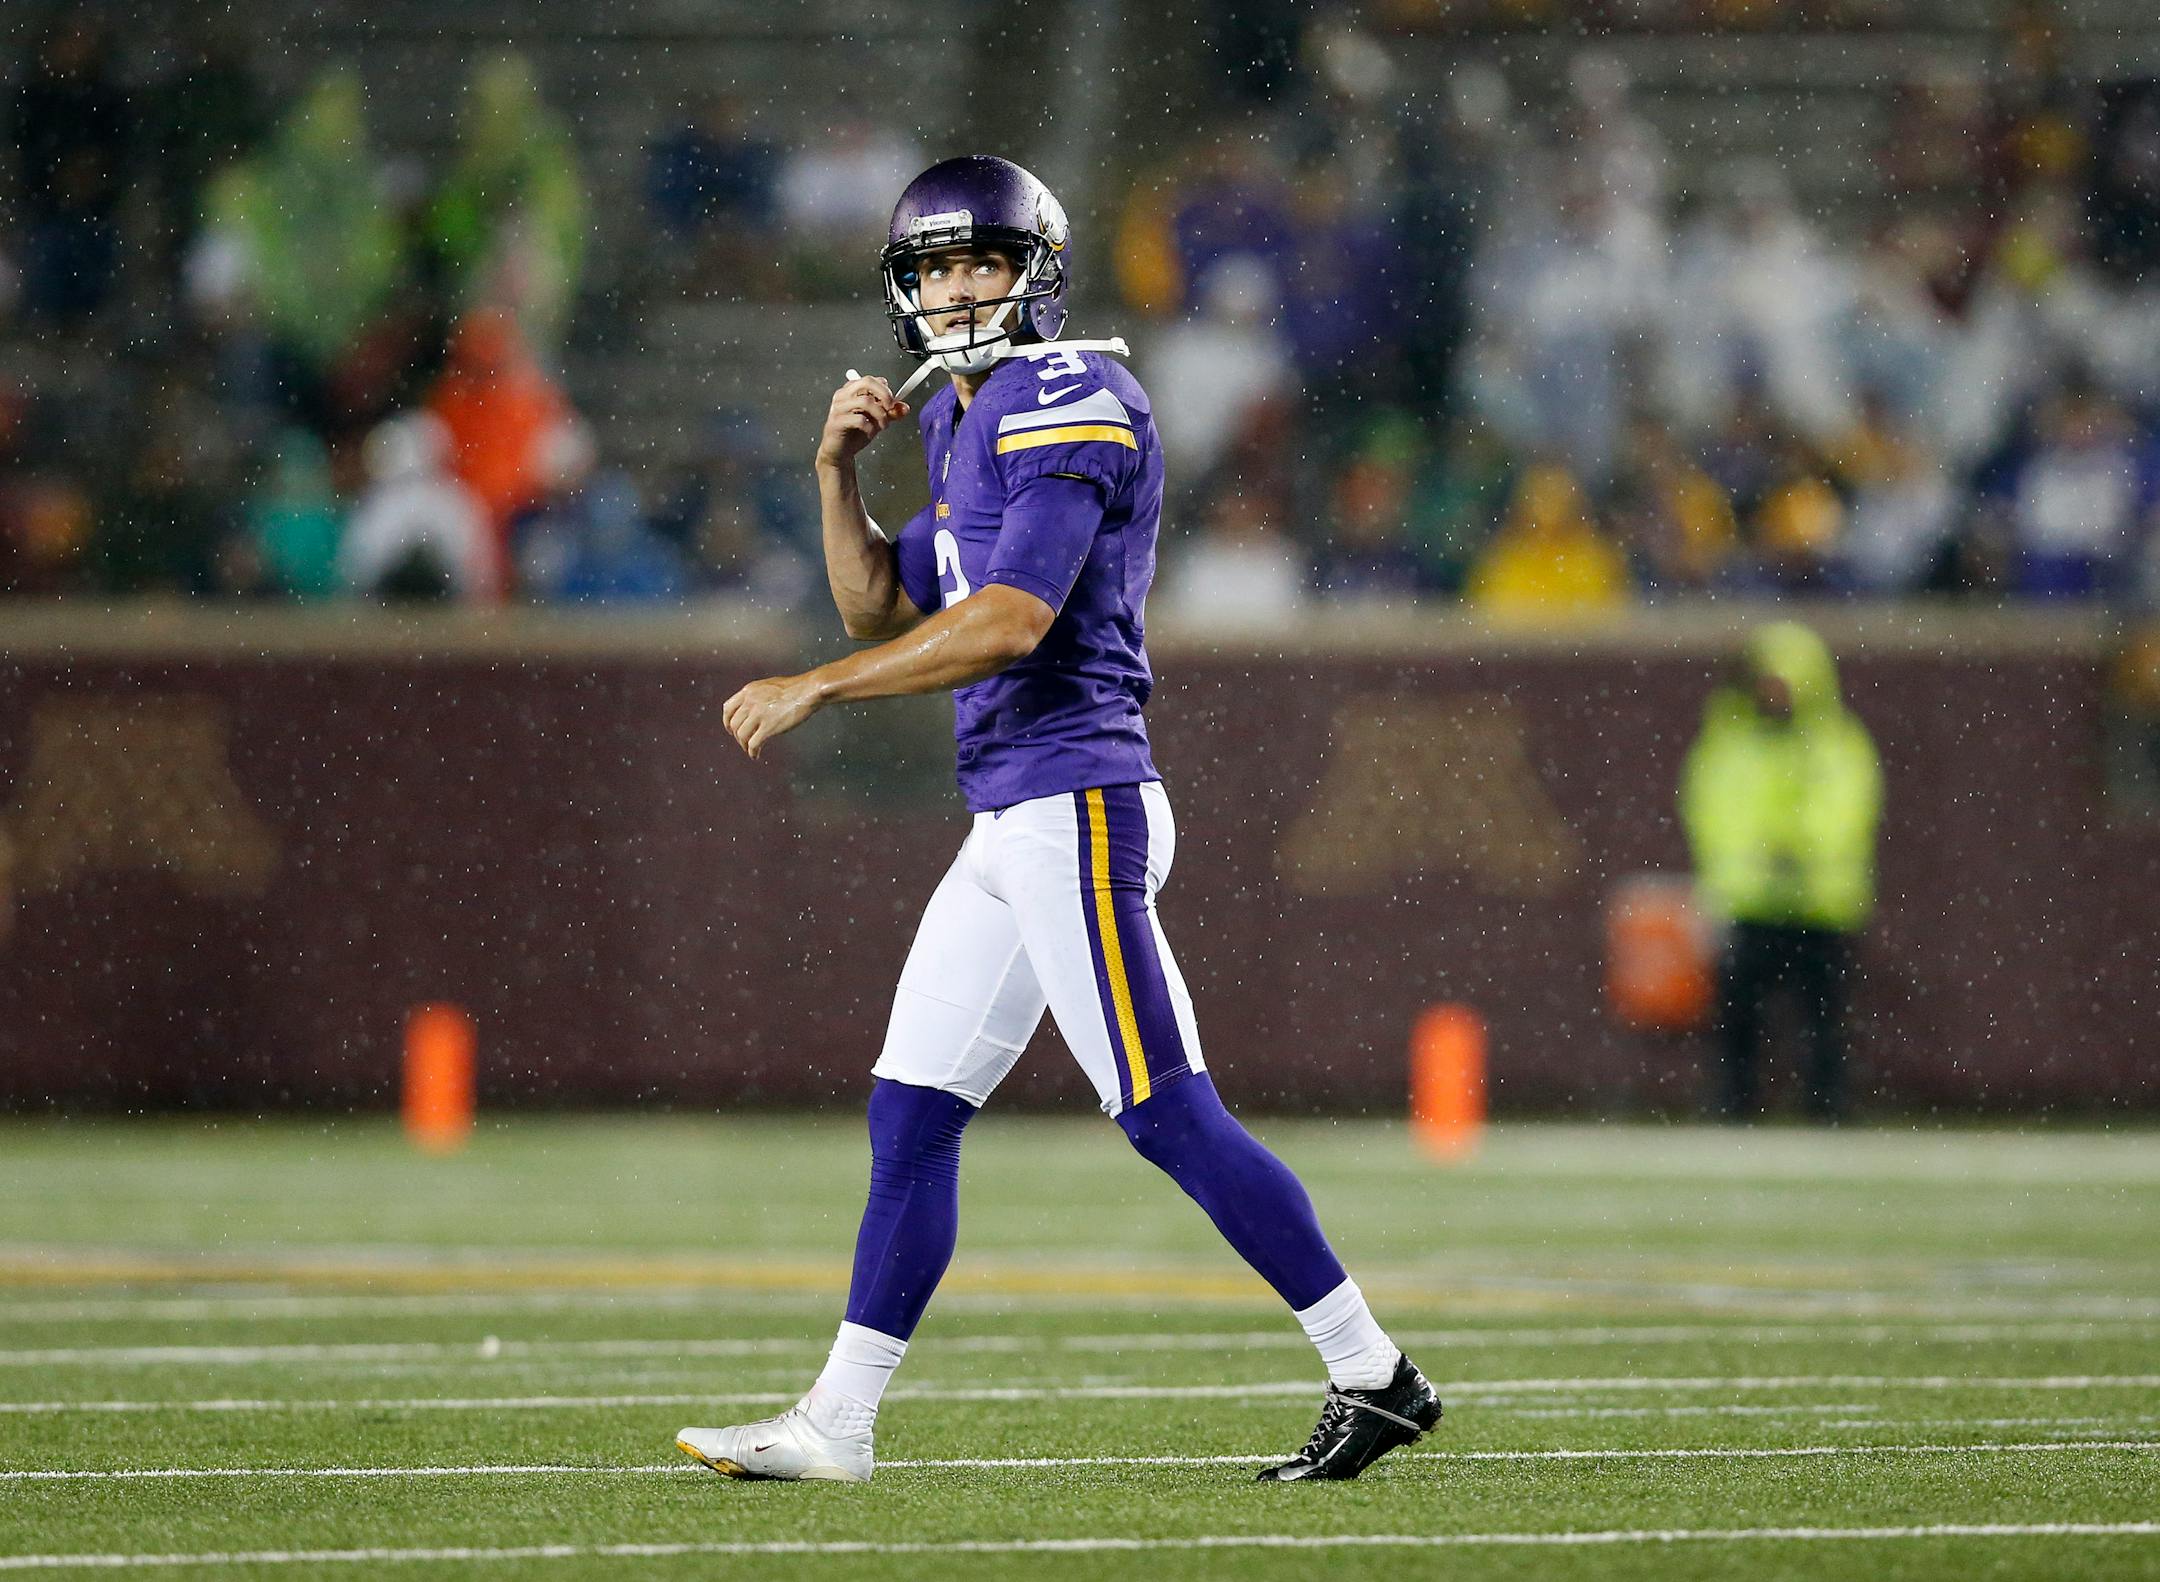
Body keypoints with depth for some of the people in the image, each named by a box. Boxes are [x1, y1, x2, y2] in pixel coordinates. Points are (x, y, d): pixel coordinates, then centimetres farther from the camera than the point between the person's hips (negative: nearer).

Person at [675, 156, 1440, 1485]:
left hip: (1075, 805, -10)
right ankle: (837, 1422, 10)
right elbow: (882, 611, 25)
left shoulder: (1068, 406, -12)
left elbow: (1007, 623, -21)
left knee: (1168, 1112, -10)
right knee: (911, 1117, 8)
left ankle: (1375, 1377, -5)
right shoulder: (967, 423, 19)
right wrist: (840, 470, 10)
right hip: (1014, 824, 10)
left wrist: (814, 691, -18)